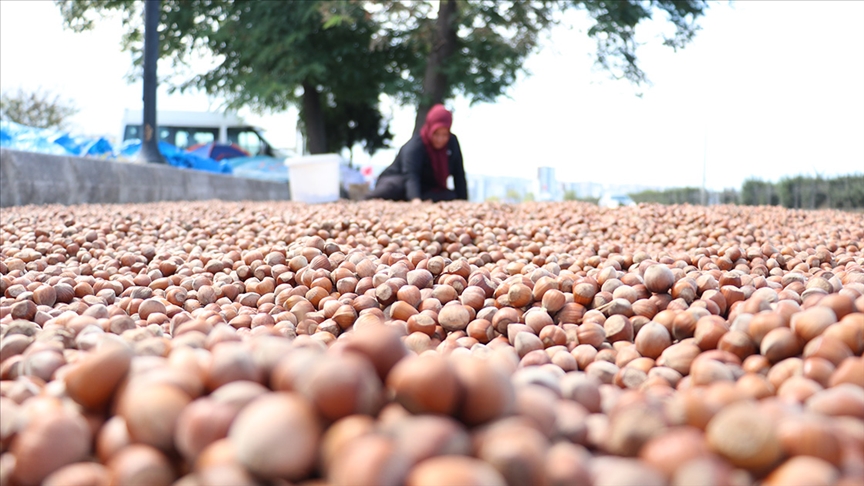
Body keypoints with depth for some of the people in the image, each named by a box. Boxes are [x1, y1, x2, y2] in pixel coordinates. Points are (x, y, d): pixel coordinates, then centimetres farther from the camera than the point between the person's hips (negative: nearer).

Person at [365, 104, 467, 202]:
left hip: (428, 190, 6)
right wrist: (415, 199, -59)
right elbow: (411, 176, -40)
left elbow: (459, 174, -2)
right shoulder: (414, 147, -24)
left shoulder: (452, 142, -6)